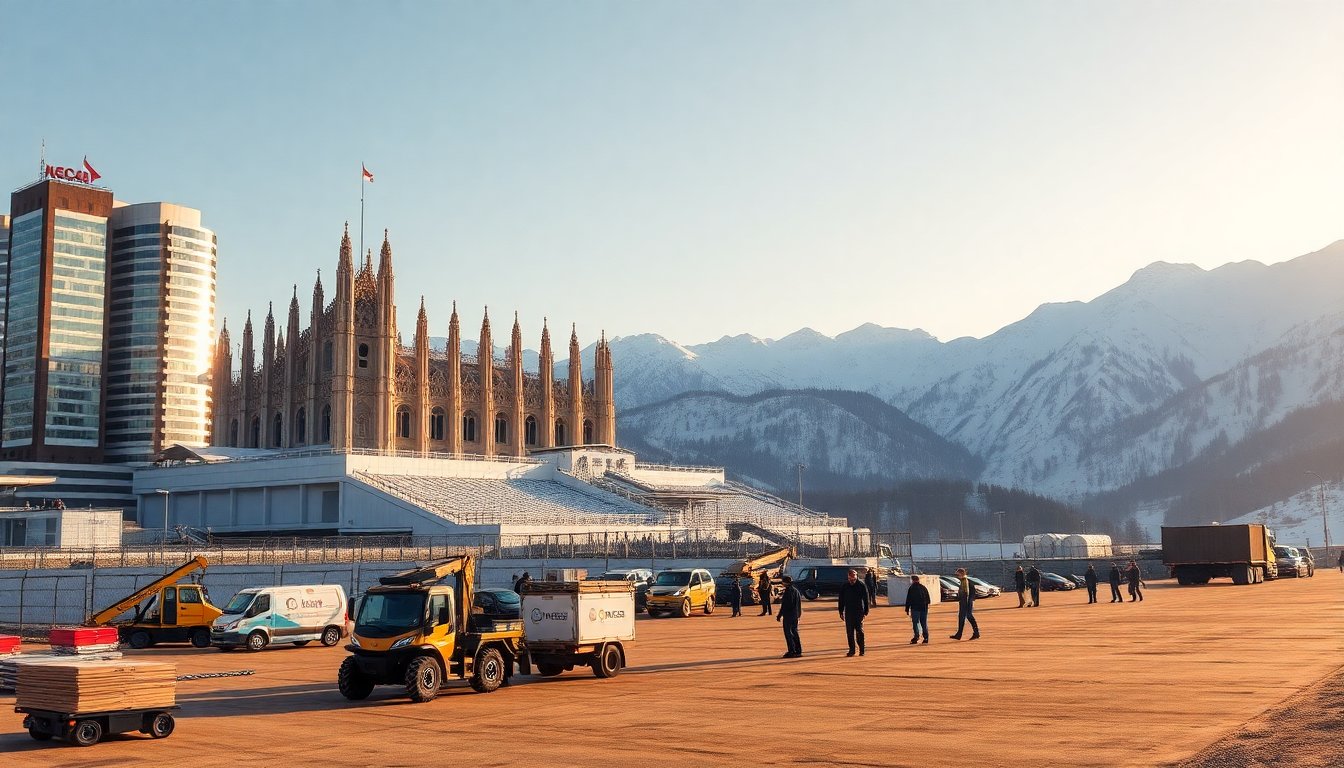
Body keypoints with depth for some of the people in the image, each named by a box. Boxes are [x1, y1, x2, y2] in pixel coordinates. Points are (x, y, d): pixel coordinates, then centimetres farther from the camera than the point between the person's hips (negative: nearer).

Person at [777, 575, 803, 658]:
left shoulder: (787, 592, -17)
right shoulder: (796, 591, 10)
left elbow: (784, 605, -19)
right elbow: (799, 603, 17)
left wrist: (779, 616, -14)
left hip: (788, 616, -9)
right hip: (795, 615, 9)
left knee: (788, 633, -4)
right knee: (795, 632, 15)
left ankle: (792, 651, -7)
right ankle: (798, 651, 17)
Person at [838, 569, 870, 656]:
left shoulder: (862, 586, -3)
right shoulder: (844, 586, 3)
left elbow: (866, 599, 1)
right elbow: (841, 600, 9)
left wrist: (865, 611, -2)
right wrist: (841, 612, 6)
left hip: (859, 611, -2)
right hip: (848, 612, 2)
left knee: (859, 631, -2)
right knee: (849, 632, 2)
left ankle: (861, 650, 9)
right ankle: (851, 650, 9)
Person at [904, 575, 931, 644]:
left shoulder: (911, 588, -3)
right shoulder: (924, 588, 14)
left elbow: (908, 600, -5)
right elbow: (928, 599, 17)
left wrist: (907, 609, -1)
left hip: (915, 608, -5)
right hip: (924, 608, 5)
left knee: (915, 623, -5)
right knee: (924, 623, 9)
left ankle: (916, 636, -17)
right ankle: (926, 637, 7)